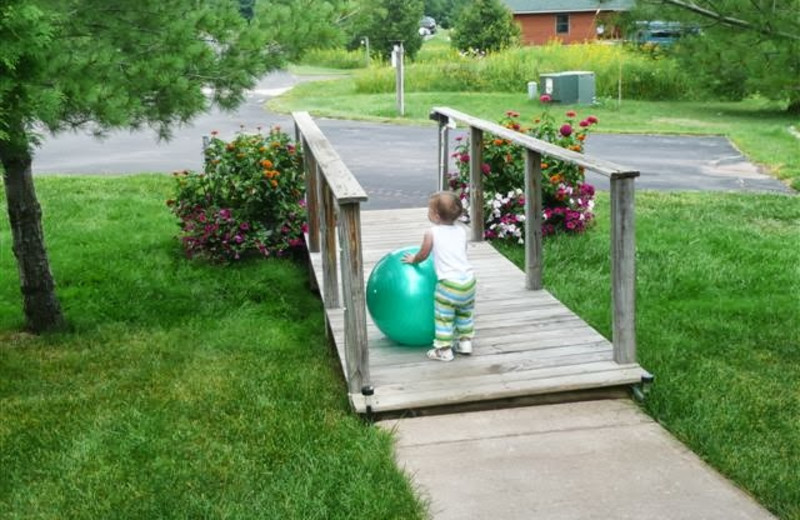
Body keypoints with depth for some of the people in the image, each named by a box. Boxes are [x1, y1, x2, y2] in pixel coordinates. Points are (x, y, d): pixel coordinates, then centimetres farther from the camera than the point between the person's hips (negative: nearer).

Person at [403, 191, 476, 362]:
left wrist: (413, 259, 26)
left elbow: (423, 255, 5)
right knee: (464, 313, 24)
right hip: (468, 279, 6)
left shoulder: (432, 233, -6)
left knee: (443, 316, 7)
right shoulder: (461, 230, 9)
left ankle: (444, 350, 10)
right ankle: (465, 342, 31)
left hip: (449, 282, -6)